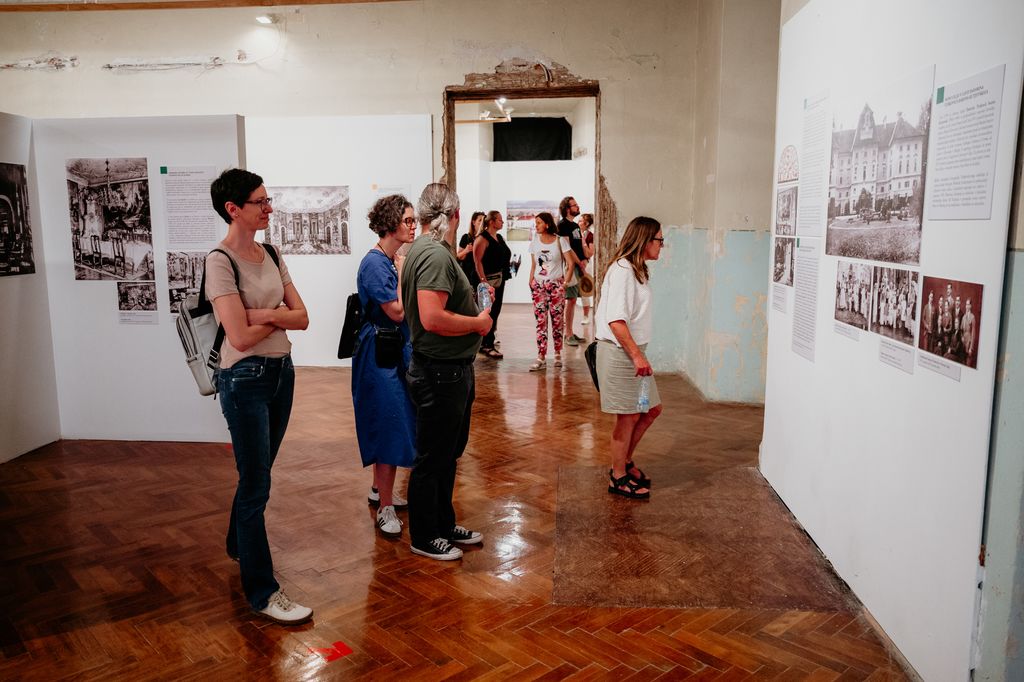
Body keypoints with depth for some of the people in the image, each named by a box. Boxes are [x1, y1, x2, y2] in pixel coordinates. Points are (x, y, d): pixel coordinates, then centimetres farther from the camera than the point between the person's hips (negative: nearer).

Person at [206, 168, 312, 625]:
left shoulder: (270, 255, 7)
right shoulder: (220, 262, -15)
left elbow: (302, 317, 1)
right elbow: (240, 336, -21)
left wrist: (264, 314, -16)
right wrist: (280, 317, -6)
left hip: (281, 371, 8)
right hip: (245, 380, -7)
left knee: (257, 472, 23)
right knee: (256, 485, -1)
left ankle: (239, 545, 47)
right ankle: (262, 593, 11)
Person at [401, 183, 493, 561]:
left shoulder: (420, 249, 11)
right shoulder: (436, 254, -21)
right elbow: (433, 318, -31)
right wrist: (479, 323, -15)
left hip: (450, 370, 10)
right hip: (441, 372, -10)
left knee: (448, 454, 21)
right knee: (432, 458, 5)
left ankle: (444, 525, 37)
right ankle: (424, 537, 22)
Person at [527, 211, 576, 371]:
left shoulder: (560, 241, -3)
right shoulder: (535, 242, 8)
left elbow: (570, 263, -4)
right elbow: (533, 265, 13)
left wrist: (565, 281, -9)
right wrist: (531, 283, 4)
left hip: (556, 285, -2)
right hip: (538, 286, 3)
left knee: (557, 321, 1)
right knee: (540, 322, -2)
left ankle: (558, 355, 13)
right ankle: (541, 358, -2)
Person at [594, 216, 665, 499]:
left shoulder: (638, 270, 14)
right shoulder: (622, 269, -17)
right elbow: (616, 319, -24)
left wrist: (639, 354, 13)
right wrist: (637, 355, -25)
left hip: (634, 351, 10)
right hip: (619, 352, -10)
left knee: (651, 409, 16)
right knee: (629, 416, 0)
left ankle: (625, 461, 32)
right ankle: (619, 478, 16)